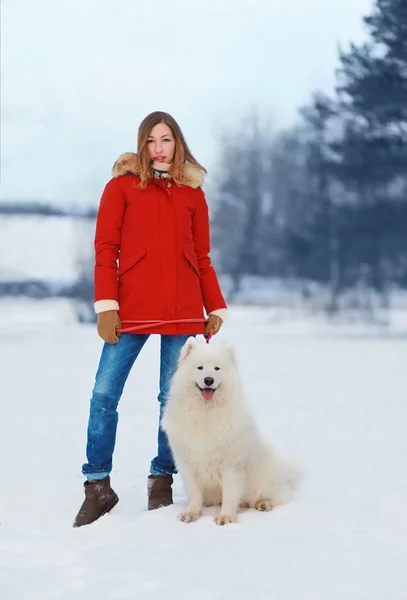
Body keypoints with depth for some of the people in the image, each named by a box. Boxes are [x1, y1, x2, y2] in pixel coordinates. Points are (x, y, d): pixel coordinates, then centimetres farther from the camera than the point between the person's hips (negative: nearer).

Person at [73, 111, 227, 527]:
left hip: (183, 312, 2)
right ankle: (98, 487, 3)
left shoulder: (193, 193, 12)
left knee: (173, 398, 3)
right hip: (131, 308, -2)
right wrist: (106, 305, -8)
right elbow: (105, 249, 1)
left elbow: (202, 258, 15)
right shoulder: (121, 186, 6)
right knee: (104, 394, -7)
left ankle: (162, 481, 16)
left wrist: (216, 308, 8)